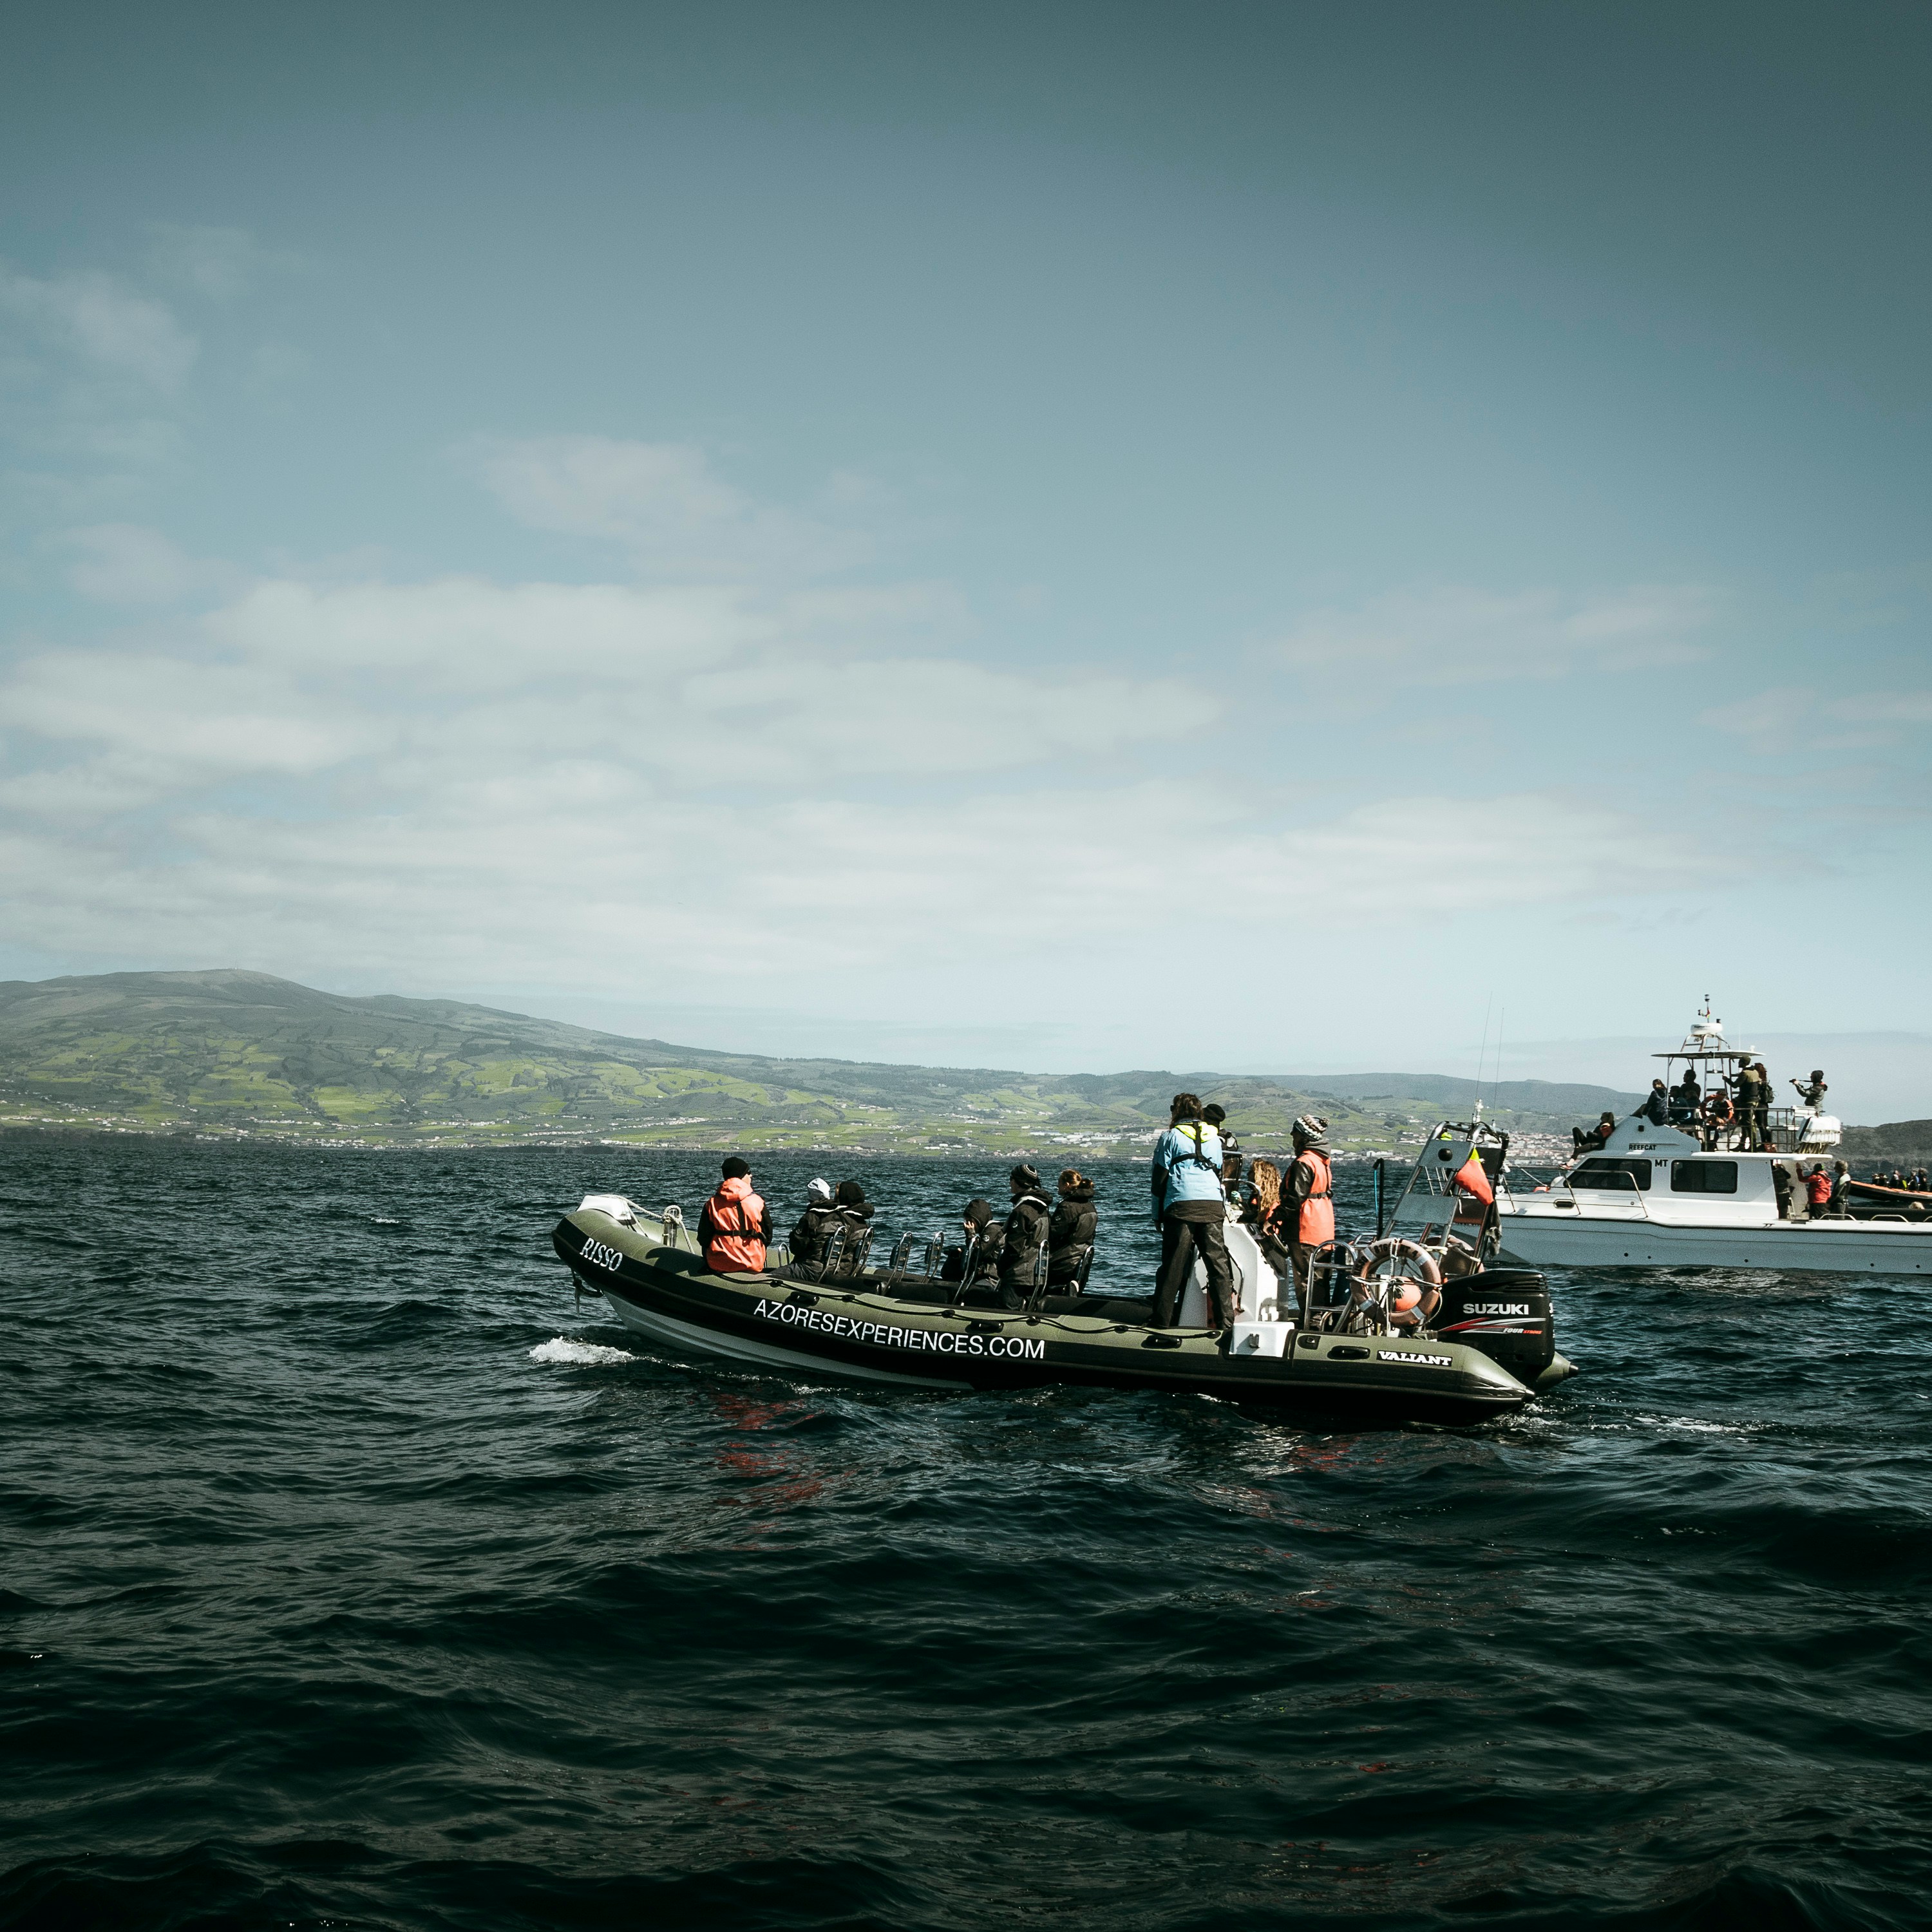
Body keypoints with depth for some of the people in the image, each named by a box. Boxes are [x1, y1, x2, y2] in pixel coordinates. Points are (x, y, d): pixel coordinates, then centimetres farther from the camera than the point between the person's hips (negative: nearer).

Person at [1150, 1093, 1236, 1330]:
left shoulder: (1171, 1137, 6)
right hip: (1213, 1205, 3)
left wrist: (1158, 1215, 10)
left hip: (1181, 1206, -3)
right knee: (1218, 1263, 3)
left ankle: (1162, 1318, 3)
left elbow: (1159, 1180, 4)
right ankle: (1225, 1318, -1)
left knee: (1173, 1264, 0)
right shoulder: (1214, 1137, 18)